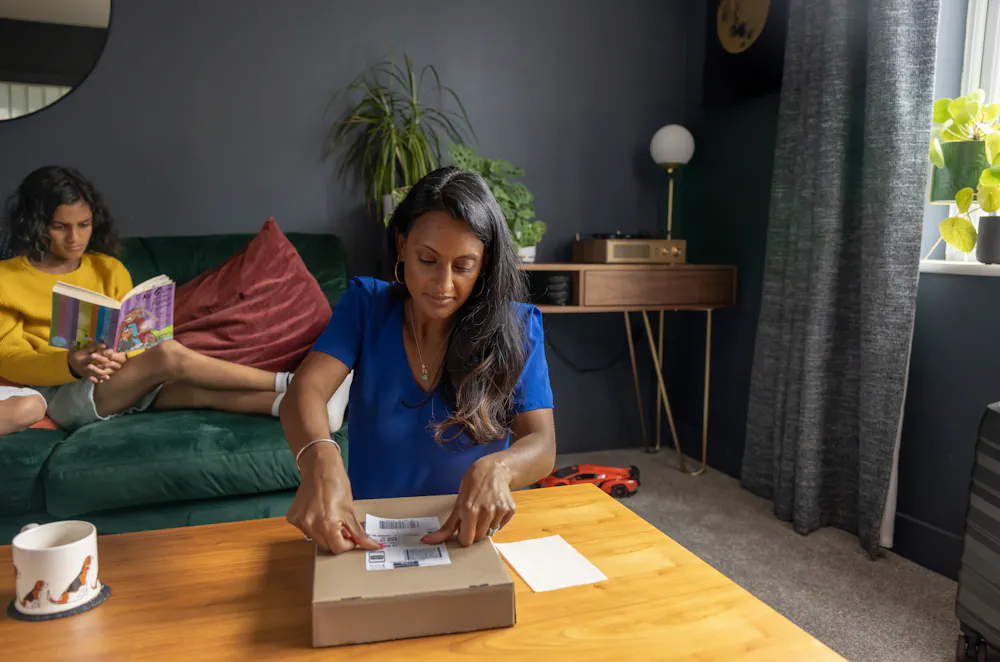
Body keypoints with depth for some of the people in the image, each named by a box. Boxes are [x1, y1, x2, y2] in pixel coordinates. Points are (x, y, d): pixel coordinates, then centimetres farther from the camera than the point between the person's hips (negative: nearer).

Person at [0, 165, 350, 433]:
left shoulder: (109, 269, 12)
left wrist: (121, 355, -19)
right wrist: (71, 364, -25)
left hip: (120, 381, 4)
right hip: (61, 394, -3)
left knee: (198, 389, -29)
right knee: (167, 354, -30)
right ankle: (287, 382, -28)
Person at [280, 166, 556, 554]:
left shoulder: (516, 328, -8)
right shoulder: (366, 304, -4)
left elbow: (542, 445, -14)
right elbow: (305, 390, -17)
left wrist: (495, 469, -37)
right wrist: (320, 460, -39)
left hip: (474, 537, 3)